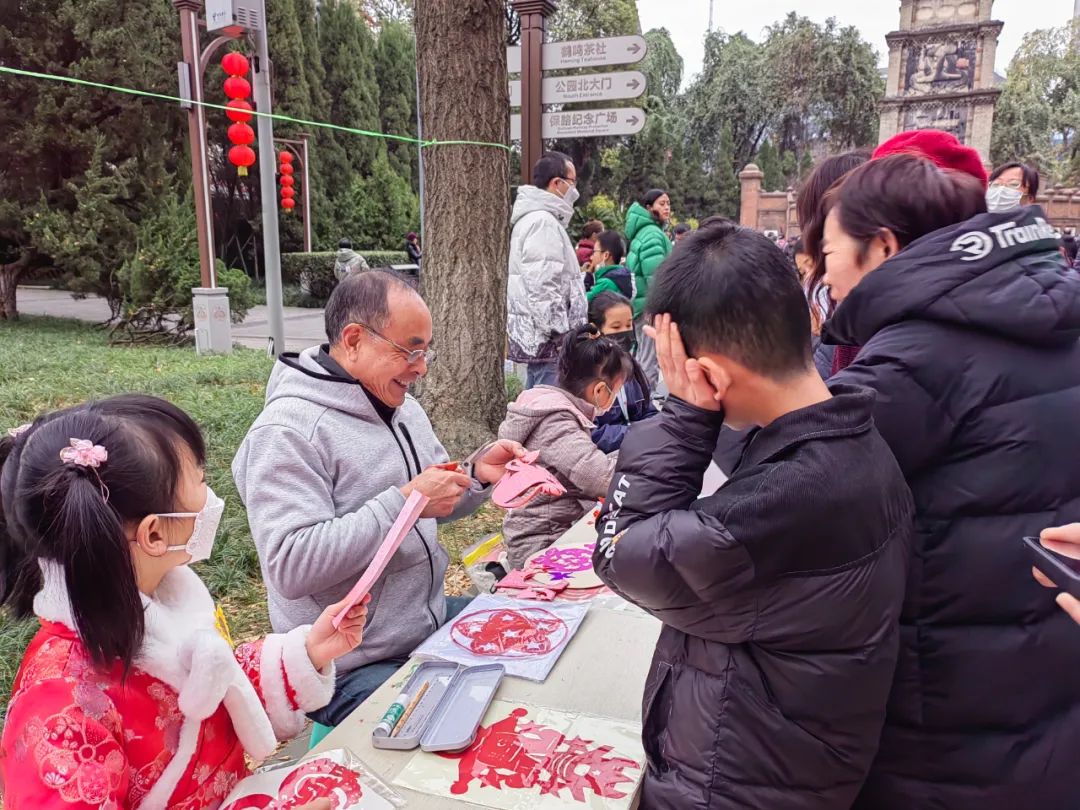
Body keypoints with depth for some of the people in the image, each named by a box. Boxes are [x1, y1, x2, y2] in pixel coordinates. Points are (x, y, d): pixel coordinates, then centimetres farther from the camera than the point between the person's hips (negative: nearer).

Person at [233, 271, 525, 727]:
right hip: (352, 670, -8)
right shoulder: (286, 432, -19)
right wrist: (406, 502, -29)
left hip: (431, 621, 9)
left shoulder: (400, 405, 7)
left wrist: (477, 476, -4)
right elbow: (290, 566, -28)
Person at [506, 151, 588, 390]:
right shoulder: (543, 222, -14)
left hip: (534, 336, 11)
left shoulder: (532, 219, 20)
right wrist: (563, 335, -18)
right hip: (548, 341, -11)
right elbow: (542, 288, -22)